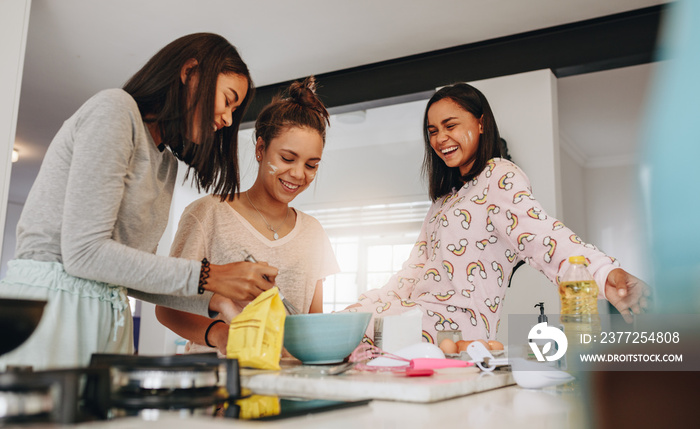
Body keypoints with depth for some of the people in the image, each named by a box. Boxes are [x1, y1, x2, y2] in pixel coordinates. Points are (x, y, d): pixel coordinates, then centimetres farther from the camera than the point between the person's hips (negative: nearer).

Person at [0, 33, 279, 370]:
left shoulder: (167, 164, 15)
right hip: (43, 311, -8)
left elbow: (134, 270, 12)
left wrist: (214, 299, 0)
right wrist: (207, 276, -17)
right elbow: (84, 252, -18)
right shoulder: (115, 108, -10)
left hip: (109, 318, 8)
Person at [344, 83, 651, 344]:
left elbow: (536, 232, -23)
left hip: (455, 323, -9)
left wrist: (604, 274, -41)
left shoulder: (499, 176, -4)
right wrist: (374, 301, 15)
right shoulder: (447, 197, 24)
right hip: (418, 314, 9)